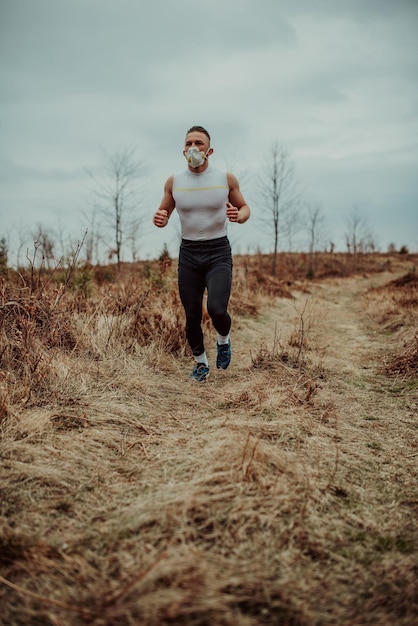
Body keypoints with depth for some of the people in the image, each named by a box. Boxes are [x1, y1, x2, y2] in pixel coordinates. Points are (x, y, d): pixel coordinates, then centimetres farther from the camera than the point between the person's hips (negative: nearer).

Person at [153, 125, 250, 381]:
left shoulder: (226, 178, -3)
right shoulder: (174, 182, 1)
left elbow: (245, 207, 9)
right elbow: (164, 214, 12)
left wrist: (239, 216, -16)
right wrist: (159, 219, -13)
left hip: (218, 252, -2)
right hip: (188, 253, 2)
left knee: (216, 308, -22)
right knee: (192, 316, 6)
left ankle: (224, 340, 14)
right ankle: (201, 363, 31)